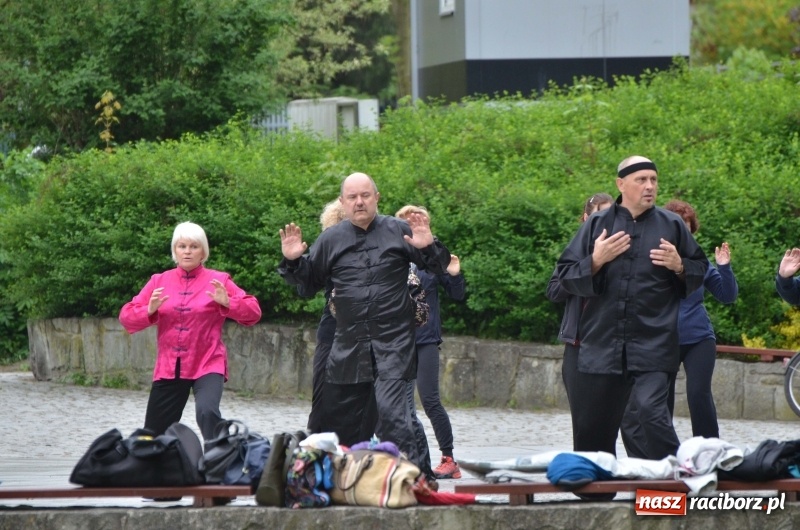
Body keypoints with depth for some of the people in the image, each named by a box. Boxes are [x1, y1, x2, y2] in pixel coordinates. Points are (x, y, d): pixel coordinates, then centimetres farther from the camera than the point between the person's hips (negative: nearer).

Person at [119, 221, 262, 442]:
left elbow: (253, 312, -5)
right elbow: (126, 317, 4)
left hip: (208, 365, -4)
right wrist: (149, 311, -16)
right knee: (155, 433, 10)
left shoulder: (219, 281, -1)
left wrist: (227, 303, -22)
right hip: (168, 368, 4)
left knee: (207, 412, -31)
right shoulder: (159, 281, 6)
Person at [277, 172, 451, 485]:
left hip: (393, 343, -4)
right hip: (349, 346, 4)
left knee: (391, 407, -20)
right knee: (341, 413, 11)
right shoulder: (331, 239, 9)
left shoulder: (398, 231, 2)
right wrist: (292, 262, 1)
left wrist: (428, 247, -13)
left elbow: (439, 268, 7)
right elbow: (308, 283, 19)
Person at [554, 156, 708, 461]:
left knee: (652, 411, -22)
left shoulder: (672, 226, 7)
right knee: (593, 430, 8)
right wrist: (595, 261, -10)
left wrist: (679, 266, -5)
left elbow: (700, 272, 16)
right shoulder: (597, 225, 7)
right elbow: (566, 277, 7)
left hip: (653, 344, -2)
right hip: (601, 342, 2)